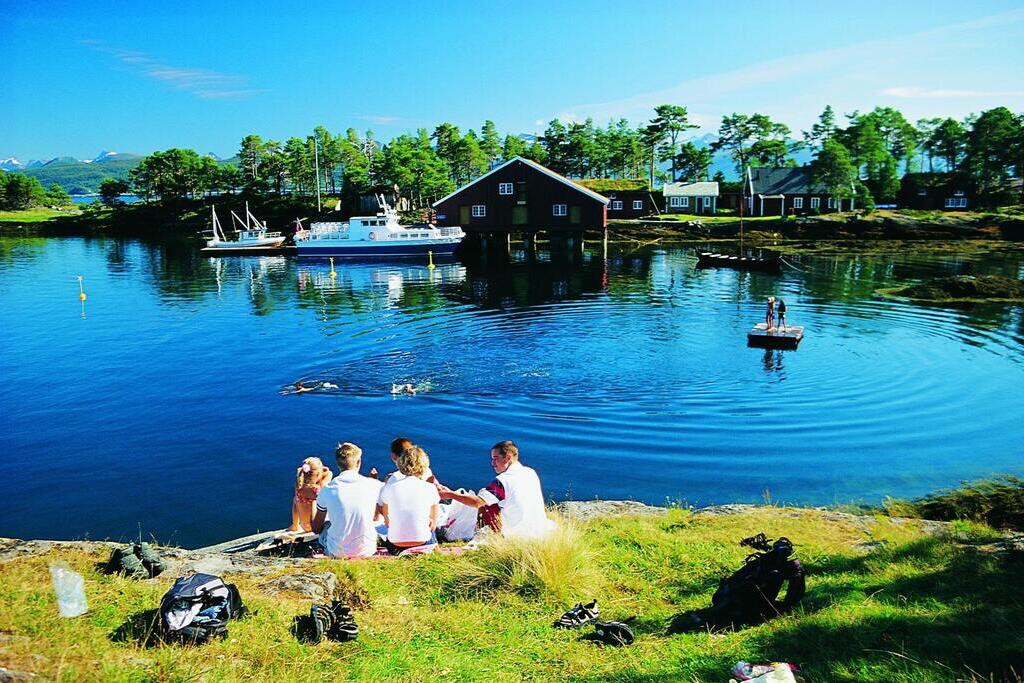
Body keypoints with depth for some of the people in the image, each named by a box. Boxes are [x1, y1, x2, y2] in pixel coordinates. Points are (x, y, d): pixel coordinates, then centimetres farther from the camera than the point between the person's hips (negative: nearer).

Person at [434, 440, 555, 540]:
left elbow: (477, 502, -19)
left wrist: (450, 494, -9)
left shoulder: (505, 480, -17)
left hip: (518, 535, -7)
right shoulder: (531, 472, 6)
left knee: (486, 506, 6)